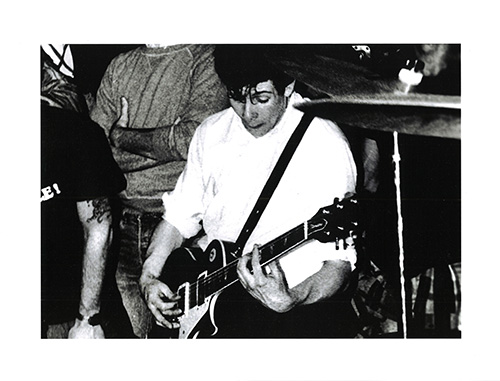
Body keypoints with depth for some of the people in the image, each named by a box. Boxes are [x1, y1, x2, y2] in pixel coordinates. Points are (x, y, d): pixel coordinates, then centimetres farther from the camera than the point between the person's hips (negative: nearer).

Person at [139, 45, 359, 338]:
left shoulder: (325, 145, -14)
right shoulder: (212, 133, 4)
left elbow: (340, 258, -16)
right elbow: (180, 216, 14)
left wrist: (289, 300, -31)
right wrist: (149, 276, 0)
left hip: (302, 299, -3)